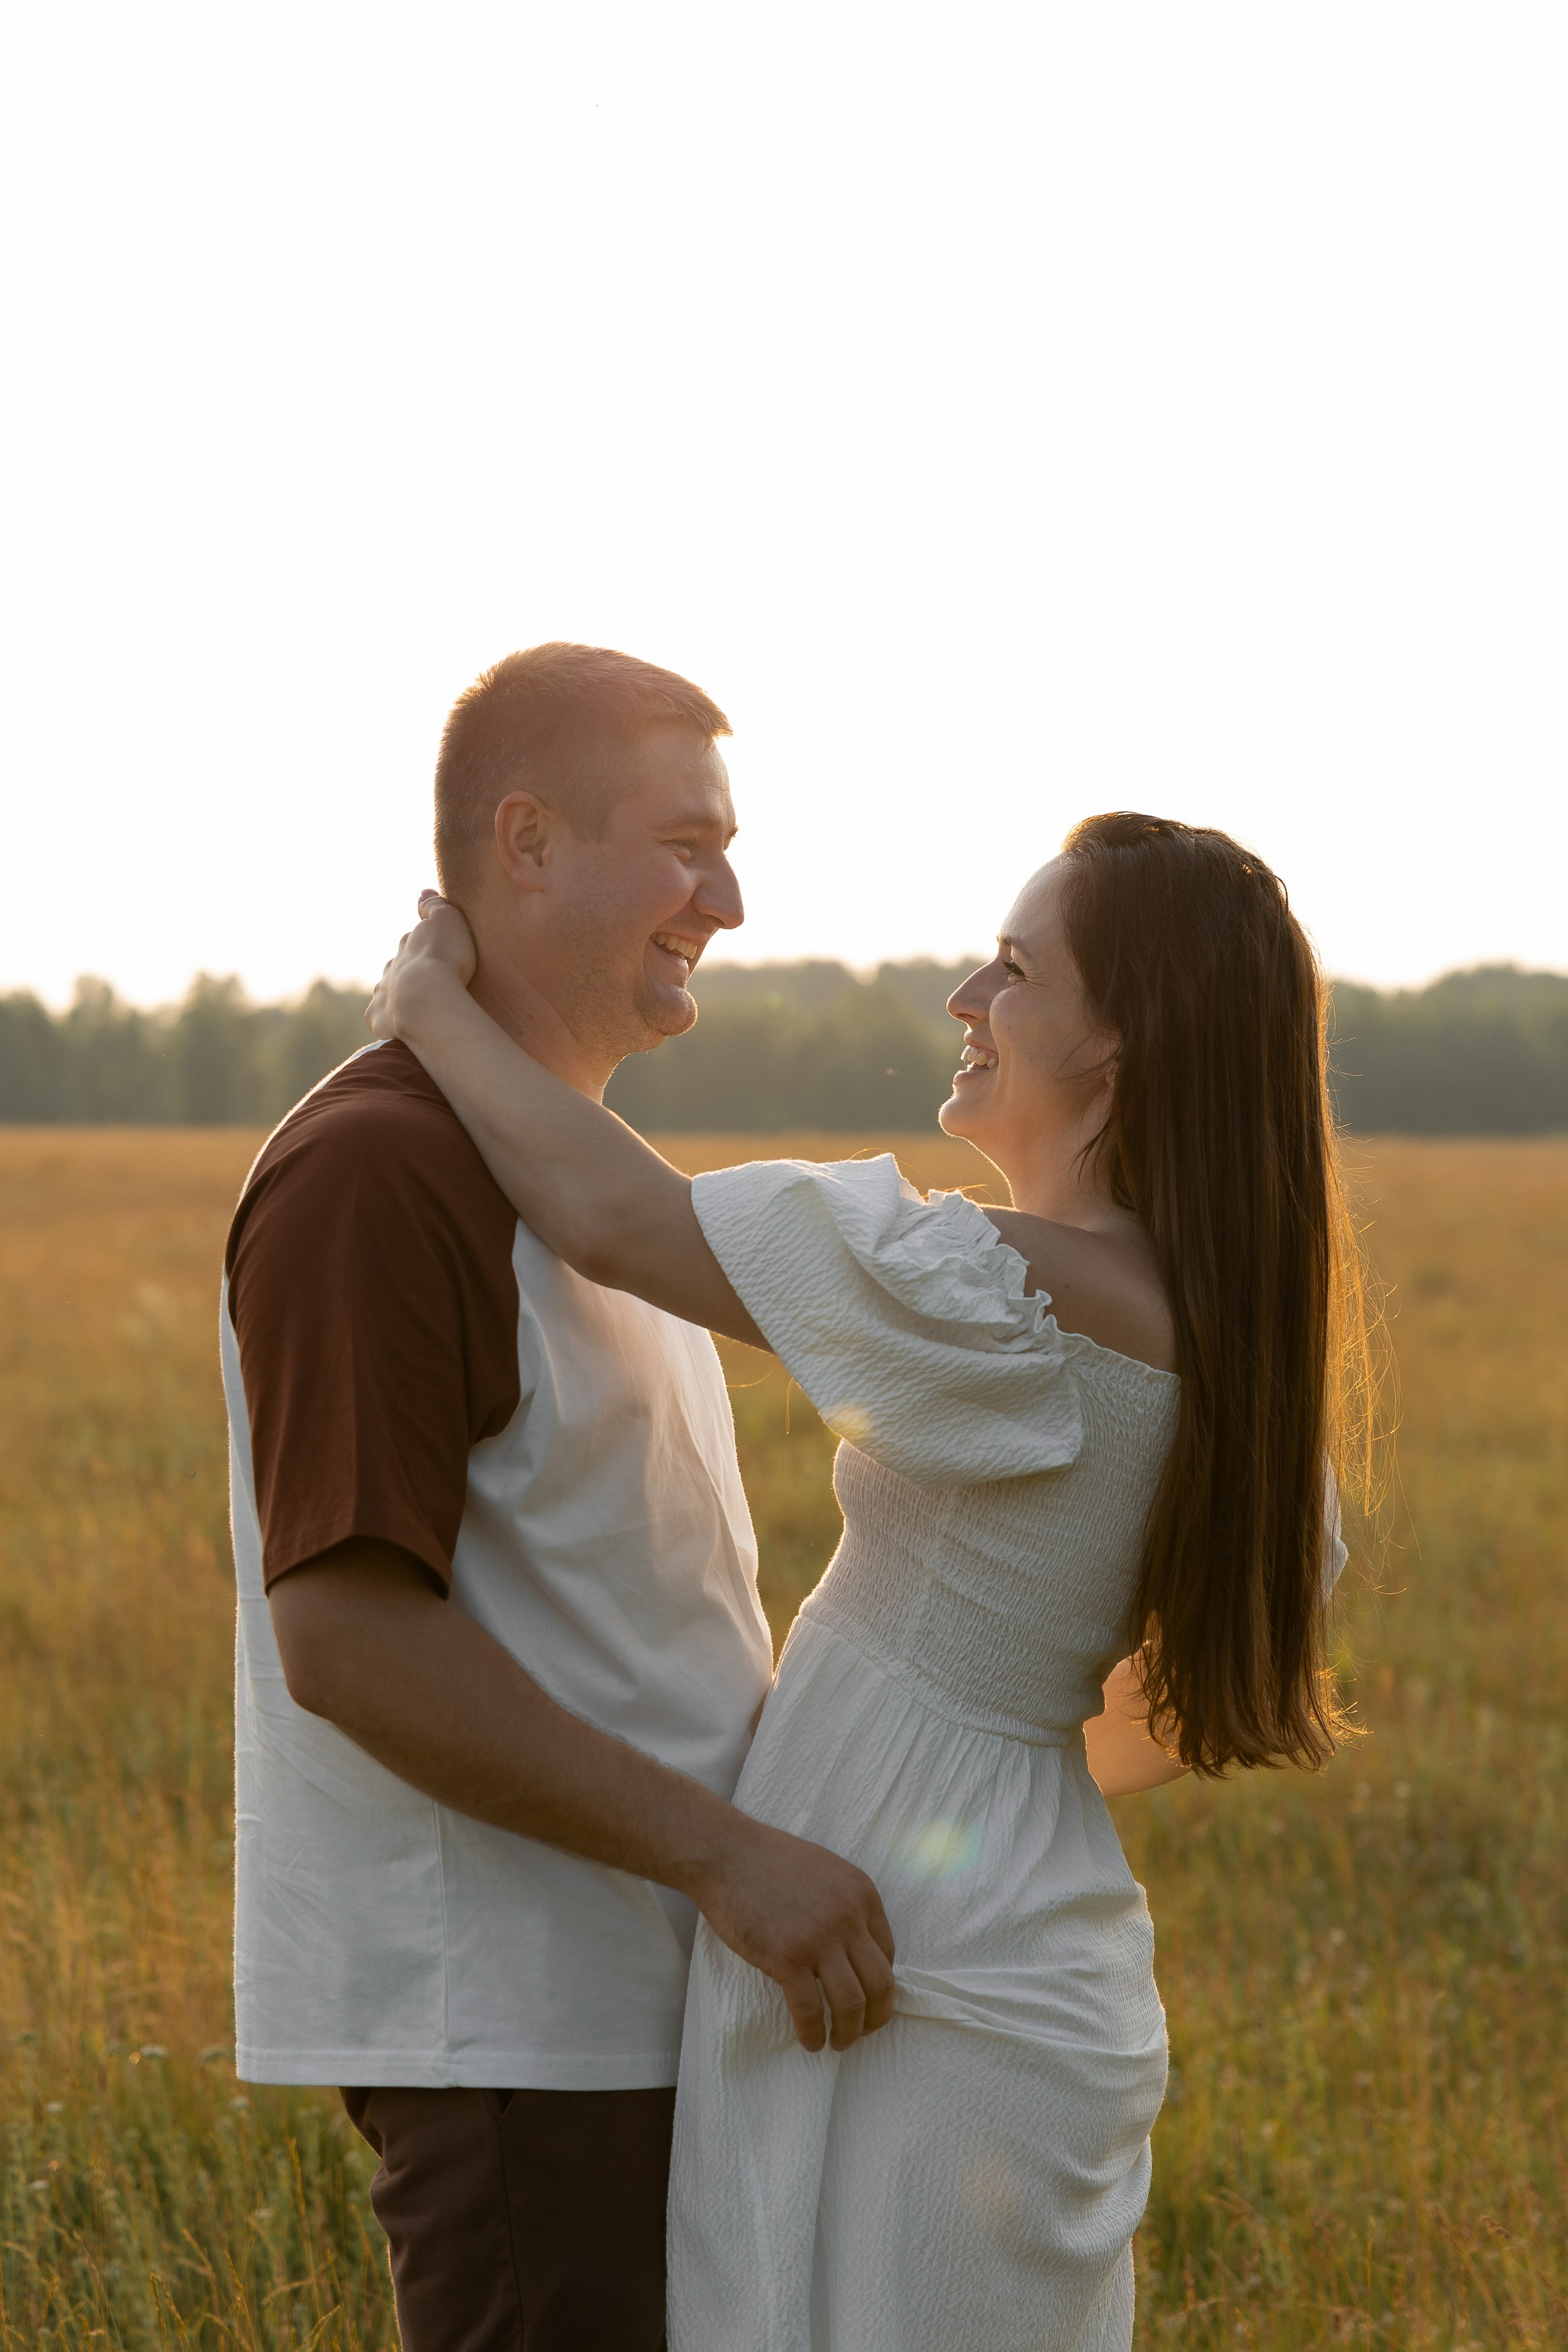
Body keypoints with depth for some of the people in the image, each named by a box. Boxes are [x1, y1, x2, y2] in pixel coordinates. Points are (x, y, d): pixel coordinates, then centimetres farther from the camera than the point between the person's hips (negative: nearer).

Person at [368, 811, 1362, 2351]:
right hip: (1042, 1975, 9)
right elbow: (1206, 1701, 18)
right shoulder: (1242, 1335, 7)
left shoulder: (1021, 1302, -21)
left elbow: (616, 1221, -21)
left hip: (913, 2005, -9)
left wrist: (433, 1007, -5)